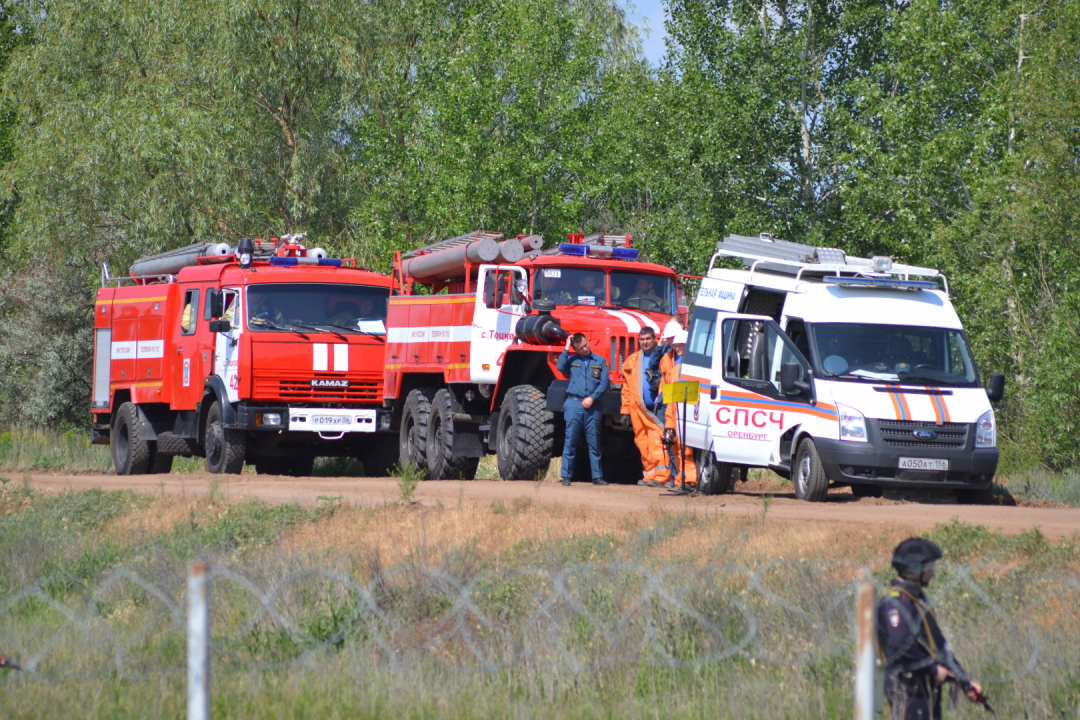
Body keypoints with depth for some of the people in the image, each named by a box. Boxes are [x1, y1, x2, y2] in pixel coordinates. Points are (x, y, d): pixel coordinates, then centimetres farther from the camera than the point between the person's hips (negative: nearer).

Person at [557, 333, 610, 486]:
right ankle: (566, 476, 0)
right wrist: (566, 348, -2)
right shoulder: (571, 360, 11)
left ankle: (597, 476, 6)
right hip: (574, 404, 0)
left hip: (592, 406, 0)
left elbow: (604, 383, 4)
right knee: (570, 441, -2)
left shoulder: (600, 361, 11)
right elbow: (560, 367, -9)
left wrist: (592, 398, -8)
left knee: (594, 442, 2)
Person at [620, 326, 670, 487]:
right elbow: (626, 388, 18)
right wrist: (625, 411, 12)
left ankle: (660, 476, -20)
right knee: (643, 444, 6)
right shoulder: (632, 361, 18)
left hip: (658, 408, -5)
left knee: (657, 442, -15)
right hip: (639, 409, 5)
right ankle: (649, 475, 13)